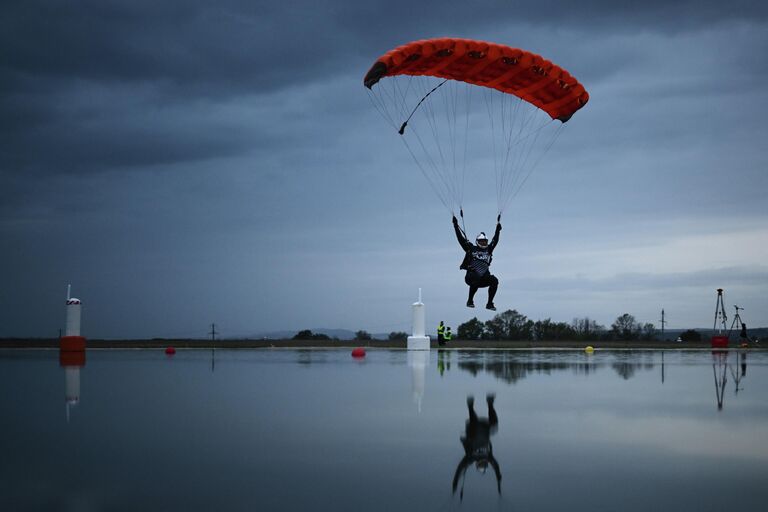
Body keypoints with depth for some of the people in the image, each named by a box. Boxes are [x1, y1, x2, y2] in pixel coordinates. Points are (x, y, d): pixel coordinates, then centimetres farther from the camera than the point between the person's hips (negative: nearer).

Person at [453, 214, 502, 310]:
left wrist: (498, 227, 22)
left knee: (494, 281, -23)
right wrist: (456, 225, 10)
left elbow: (495, 240, 25)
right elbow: (461, 238, 10)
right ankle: (470, 300, -21)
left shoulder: (488, 250, 18)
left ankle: (489, 303, -13)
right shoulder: (471, 248, 10)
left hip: (483, 278, 4)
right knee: (477, 278, -37)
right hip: (471, 276, -4)